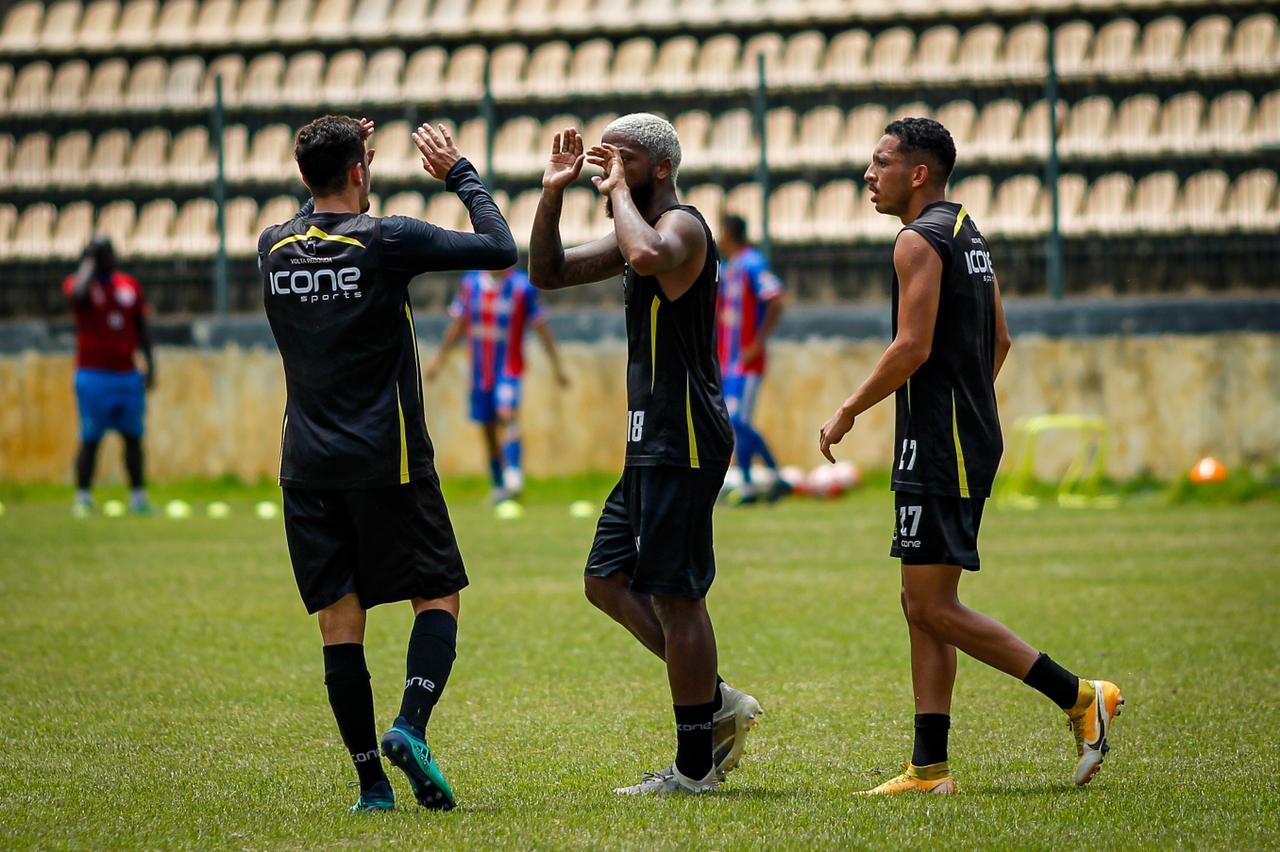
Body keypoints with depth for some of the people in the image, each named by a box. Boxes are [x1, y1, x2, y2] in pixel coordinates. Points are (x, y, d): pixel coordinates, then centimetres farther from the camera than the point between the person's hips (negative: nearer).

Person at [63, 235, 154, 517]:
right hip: (93, 374, -4)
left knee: (133, 437, 6)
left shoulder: (130, 285, 11)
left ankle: (138, 496, 12)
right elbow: (78, 293, -27)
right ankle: (83, 498, 3)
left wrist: (150, 364, 8)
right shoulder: (80, 281, -2)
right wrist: (90, 260, -14)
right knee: (90, 439, -4)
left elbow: (141, 327, 15)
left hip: (128, 375, 4)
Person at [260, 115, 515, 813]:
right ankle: (410, 727, -14)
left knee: (339, 620, 5)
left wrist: (334, 168, 29)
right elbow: (500, 251, -5)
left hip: (307, 467, 4)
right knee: (439, 595, 8)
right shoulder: (385, 240, -11)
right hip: (387, 462, -4)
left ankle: (371, 779, 1)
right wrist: (460, 175, 6)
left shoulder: (274, 248, 5)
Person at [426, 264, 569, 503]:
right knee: (488, 429, 7)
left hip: (509, 368, -4)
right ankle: (498, 485, 19)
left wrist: (557, 367, 0)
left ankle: (513, 479, -33)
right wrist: (439, 358, 16)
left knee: (506, 414, -25)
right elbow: (458, 323, 14)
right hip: (480, 369, 4)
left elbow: (541, 327, -1)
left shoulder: (523, 286, -6)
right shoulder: (470, 282, 3)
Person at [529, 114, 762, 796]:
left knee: (675, 596, -6)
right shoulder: (636, 233, 18)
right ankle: (719, 704, 17)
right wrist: (552, 195, 9)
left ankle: (694, 766, -1)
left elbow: (649, 255, -38)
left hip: (682, 445, -10)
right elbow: (548, 273, 23)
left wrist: (620, 191, -21)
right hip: (653, 443, 10)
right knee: (609, 582, 12)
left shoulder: (682, 226, -13)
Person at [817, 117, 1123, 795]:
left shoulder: (920, 240, -13)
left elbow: (912, 347, -20)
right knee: (923, 605, 9)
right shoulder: (968, 234, 17)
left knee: (933, 606, -9)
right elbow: (999, 341, 21)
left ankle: (1077, 696, -10)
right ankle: (929, 768, 7)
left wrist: (848, 413, -11)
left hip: (937, 446, -10)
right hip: (973, 438, 10)